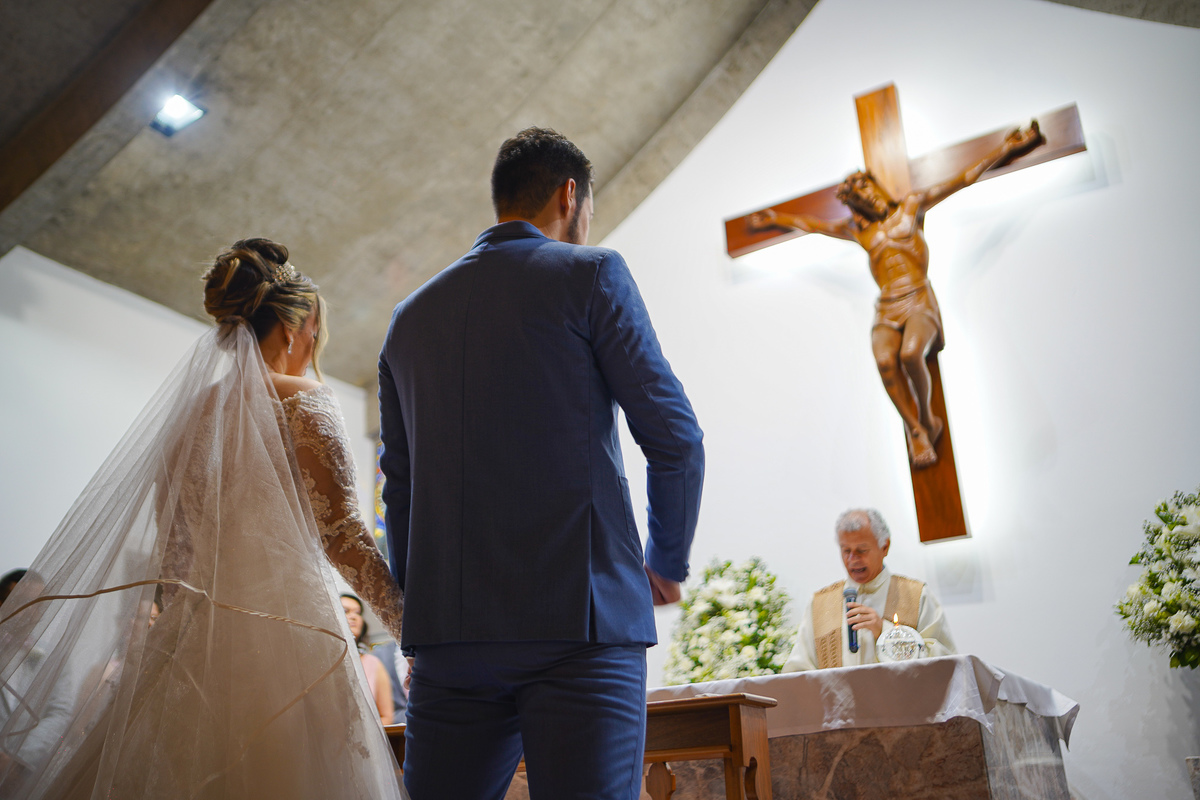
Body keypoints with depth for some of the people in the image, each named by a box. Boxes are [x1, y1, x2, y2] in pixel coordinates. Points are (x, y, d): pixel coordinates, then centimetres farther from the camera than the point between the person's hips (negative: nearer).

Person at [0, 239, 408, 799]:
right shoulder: (304, 400, -6)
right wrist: (417, 627, -8)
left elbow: (170, 545, 15)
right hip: (285, 626, -6)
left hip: (193, 632, 7)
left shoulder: (192, 404, 12)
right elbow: (340, 534, -12)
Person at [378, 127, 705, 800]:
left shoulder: (410, 316, 17)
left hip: (448, 628, 6)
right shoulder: (590, 273, 2)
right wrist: (668, 566, 12)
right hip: (580, 619, -5)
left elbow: (400, 487, 17)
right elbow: (675, 438, -2)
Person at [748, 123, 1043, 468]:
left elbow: (962, 180, 14)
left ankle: (927, 419, -10)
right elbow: (811, 224, 36)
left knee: (911, 354, -31)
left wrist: (1004, 149, 14)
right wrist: (777, 218, 45)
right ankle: (915, 430, -22)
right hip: (886, 307, 3)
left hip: (919, 300, -3)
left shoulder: (911, 205, 13)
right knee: (885, 362, -28)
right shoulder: (854, 228, 21)